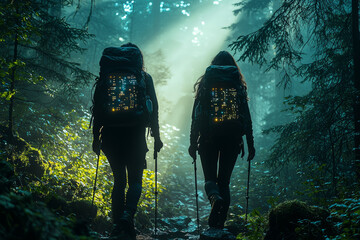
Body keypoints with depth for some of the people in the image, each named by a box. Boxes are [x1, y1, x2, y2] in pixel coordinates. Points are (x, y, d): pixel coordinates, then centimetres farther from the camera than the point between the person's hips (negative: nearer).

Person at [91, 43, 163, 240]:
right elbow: (153, 109, 0)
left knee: (119, 180, 12)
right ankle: (127, 214, -19)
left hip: (111, 136, 2)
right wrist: (156, 136, 6)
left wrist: (96, 138, 10)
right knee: (135, 180, 7)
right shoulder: (144, 78, 4)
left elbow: (97, 109, 5)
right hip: (135, 136, -2)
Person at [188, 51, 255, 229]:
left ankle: (215, 197, -26)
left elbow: (196, 115, 0)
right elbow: (246, 117, 2)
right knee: (224, 180, 10)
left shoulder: (205, 84, 3)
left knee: (210, 177, 9)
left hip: (209, 137, -1)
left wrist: (193, 142, 4)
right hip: (232, 139, 1)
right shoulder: (238, 86, 4)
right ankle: (219, 224, 4)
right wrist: (250, 144, 6)